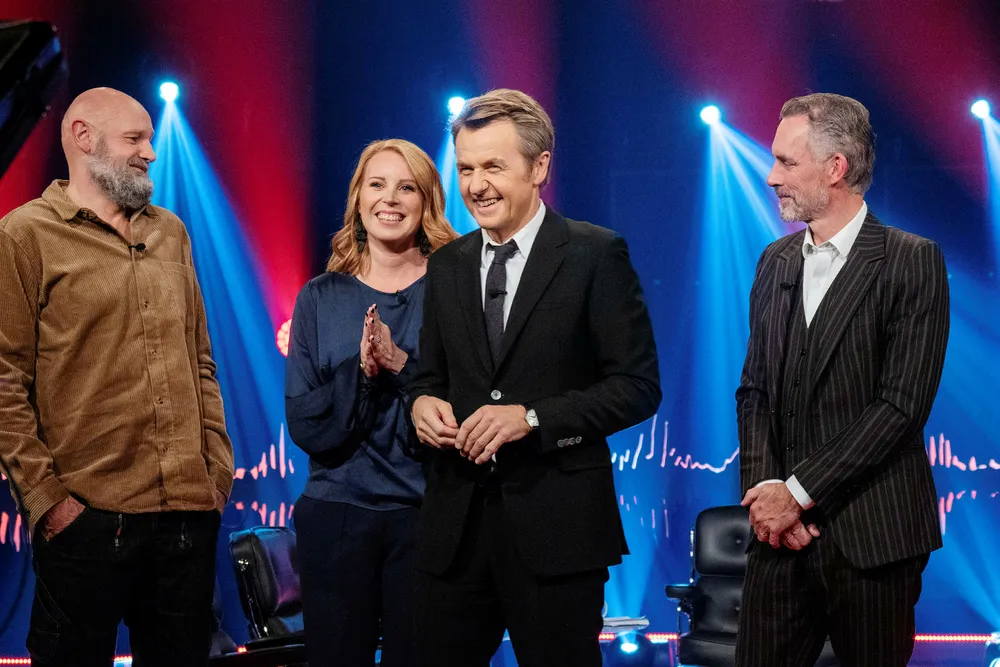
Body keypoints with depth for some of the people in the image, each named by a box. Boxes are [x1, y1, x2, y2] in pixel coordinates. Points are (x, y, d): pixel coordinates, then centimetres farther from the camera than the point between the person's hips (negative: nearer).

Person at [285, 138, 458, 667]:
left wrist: (401, 364, -20)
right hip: (336, 517, 2)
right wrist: (358, 369, -16)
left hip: (426, 513, -2)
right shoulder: (320, 298, 5)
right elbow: (304, 425, -1)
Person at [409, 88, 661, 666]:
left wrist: (530, 418, -17)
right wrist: (423, 401, -4)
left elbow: (639, 386, -7)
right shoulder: (446, 266, 12)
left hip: (555, 526, -4)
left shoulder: (596, 255, -4)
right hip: (456, 523, 5)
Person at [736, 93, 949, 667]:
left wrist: (800, 491, -13)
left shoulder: (913, 261, -6)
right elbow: (755, 390, 13)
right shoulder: (776, 261, 13)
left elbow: (902, 404, -13)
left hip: (870, 535, -5)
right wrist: (764, 487, -4)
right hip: (781, 533, 5)